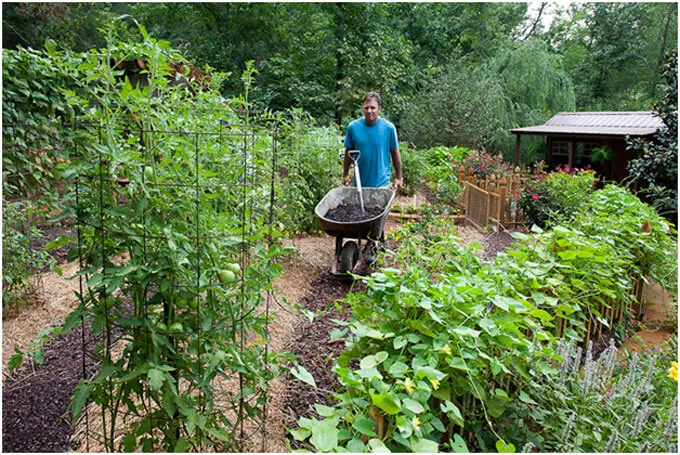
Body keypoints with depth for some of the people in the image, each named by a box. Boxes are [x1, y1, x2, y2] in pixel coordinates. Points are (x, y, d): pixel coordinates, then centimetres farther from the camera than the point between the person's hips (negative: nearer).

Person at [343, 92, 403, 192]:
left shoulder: (388, 127, -8)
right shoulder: (353, 127, -5)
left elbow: (395, 154, 1)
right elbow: (348, 152, 6)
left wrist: (398, 178, 5)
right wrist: (345, 175, 10)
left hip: (381, 183, -2)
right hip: (359, 183, 2)